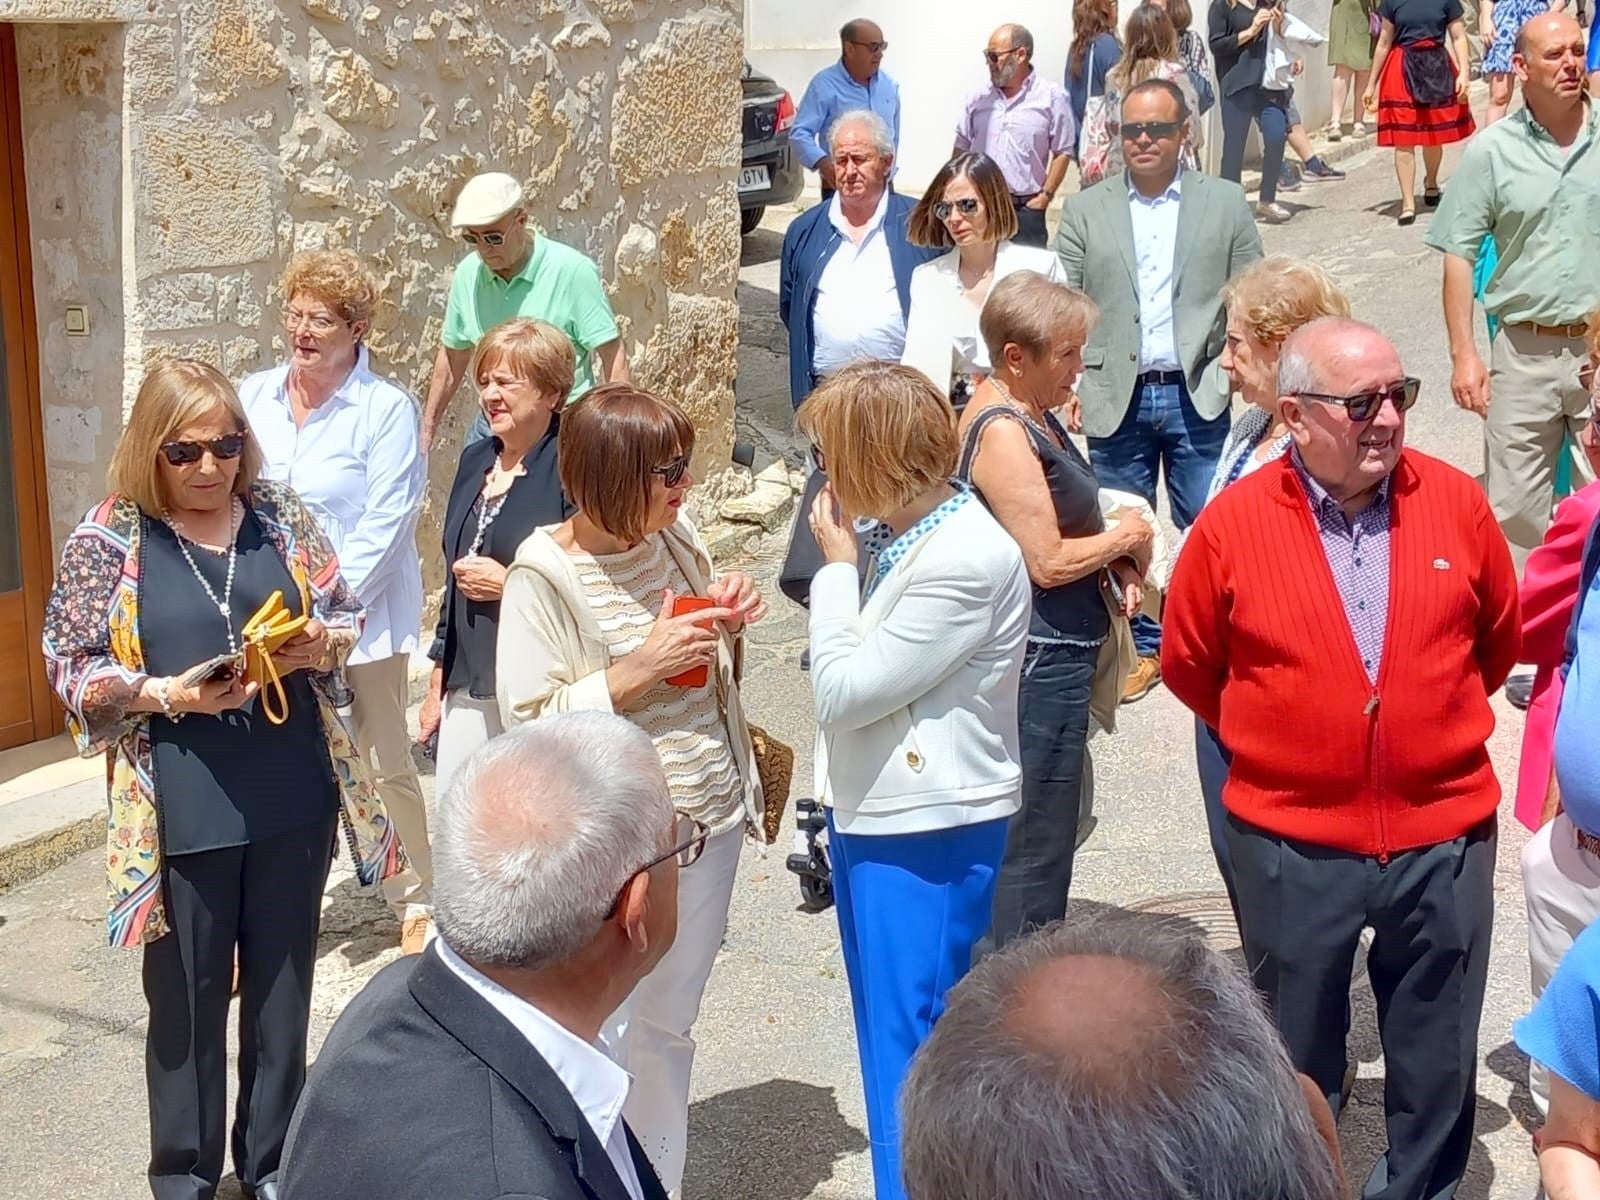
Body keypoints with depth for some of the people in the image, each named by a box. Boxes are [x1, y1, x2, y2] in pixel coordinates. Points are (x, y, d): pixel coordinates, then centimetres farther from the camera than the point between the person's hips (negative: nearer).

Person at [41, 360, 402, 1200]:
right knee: (188, 999, 9)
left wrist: (314, 645, -12)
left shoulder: (280, 516, 3)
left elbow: (345, 617, 10)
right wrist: (168, 695, -19)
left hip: (293, 798, 3)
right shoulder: (108, 540, -6)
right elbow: (73, 668, -5)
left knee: (283, 986, 14)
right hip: (184, 811, -3)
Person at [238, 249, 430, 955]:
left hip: (360, 614, -4)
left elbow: (384, 524, -12)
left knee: (385, 764, 4)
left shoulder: (386, 409, -8)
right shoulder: (256, 396, 7)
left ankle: (419, 897, 20)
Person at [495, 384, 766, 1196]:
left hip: (710, 819, 6)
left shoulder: (678, 536, 2)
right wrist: (641, 666, -22)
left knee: (667, 1030, 19)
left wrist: (726, 624, -6)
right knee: (601, 1039, 5)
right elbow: (529, 724, -17)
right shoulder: (544, 574, -16)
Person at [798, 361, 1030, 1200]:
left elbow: (844, 690, -19)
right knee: (887, 1036, 19)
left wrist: (836, 564, -11)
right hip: (875, 814, 9)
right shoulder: (906, 533, 7)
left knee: (911, 1048, 0)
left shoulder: (965, 561, -21)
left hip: (927, 832, -9)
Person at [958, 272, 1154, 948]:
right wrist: (1128, 537, -7)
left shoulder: (1029, 412, 11)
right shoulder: (1003, 433, -20)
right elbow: (1047, 561, -23)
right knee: (1035, 842, -1)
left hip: (1055, 654, 11)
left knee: (1049, 822, 20)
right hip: (1040, 661, -11)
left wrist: (1116, 563, 4)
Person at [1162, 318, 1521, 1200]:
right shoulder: (1231, 525, -12)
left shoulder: (1456, 502, -6)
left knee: (1437, 1054, 17)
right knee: (1296, 1057, 17)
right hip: (1292, 841, -1)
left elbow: (1499, 634, 12)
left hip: (1443, 835, 2)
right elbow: (1189, 665, 4)